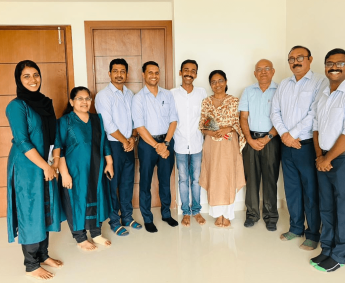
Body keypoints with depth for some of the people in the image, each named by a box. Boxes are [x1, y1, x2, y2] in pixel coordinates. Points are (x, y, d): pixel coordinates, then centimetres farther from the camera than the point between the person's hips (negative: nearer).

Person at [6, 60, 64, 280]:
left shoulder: (45, 102, 8)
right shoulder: (17, 105, -13)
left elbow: (54, 134, 10)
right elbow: (22, 142, -17)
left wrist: (55, 162, 0)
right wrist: (45, 167, -15)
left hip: (46, 166, 7)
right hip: (27, 167, -7)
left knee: (45, 210, 15)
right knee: (30, 214, 4)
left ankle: (43, 255, 32)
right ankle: (31, 265, 19)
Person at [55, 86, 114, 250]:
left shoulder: (97, 119, 7)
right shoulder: (65, 121, -8)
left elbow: (104, 142, 12)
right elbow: (58, 149, -12)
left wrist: (109, 163, 8)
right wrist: (64, 172, -18)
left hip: (96, 169, 5)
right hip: (76, 170, -5)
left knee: (96, 198, 12)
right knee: (78, 200, 5)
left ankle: (96, 233, 30)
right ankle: (80, 238, 23)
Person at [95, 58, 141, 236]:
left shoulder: (130, 94, 11)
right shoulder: (103, 95, -9)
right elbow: (107, 124, -16)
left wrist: (133, 137, -6)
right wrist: (124, 141, -11)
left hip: (128, 145, 6)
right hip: (112, 145, -6)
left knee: (128, 182, 13)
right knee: (112, 184, 4)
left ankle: (127, 217, 28)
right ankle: (114, 221, 19)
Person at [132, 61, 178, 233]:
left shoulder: (168, 95, 5)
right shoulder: (138, 98, -5)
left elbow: (173, 120, 1)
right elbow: (139, 126, -11)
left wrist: (165, 143, -10)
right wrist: (156, 145, -15)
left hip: (167, 141, 3)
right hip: (147, 143, -3)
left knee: (165, 180, 15)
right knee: (145, 182, 7)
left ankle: (166, 213, 32)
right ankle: (147, 219, 21)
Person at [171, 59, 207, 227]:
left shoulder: (202, 92, 1)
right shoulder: (172, 94, -2)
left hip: (197, 143, 1)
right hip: (180, 144, -1)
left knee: (196, 179, 10)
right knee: (183, 179, 9)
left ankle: (196, 210, 26)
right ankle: (186, 212, 23)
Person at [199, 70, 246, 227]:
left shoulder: (234, 101, 1)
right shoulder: (206, 102, 5)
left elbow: (239, 124, -1)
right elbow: (202, 126, 5)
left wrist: (228, 129, -18)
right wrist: (210, 132, -14)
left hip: (229, 145, -1)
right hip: (211, 145, 2)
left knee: (228, 177, 2)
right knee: (213, 177, 5)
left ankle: (227, 214, 17)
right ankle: (218, 214, 19)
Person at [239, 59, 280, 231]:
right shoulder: (248, 91, 8)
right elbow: (243, 117, 5)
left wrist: (267, 138, -13)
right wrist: (250, 139, -6)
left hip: (271, 140, -2)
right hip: (251, 139, 2)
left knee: (270, 179, 3)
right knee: (251, 177, 6)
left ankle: (270, 216, 15)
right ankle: (252, 213, 18)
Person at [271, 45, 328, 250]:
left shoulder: (320, 82, -7)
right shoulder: (283, 84, 12)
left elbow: (314, 114, -16)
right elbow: (275, 112, 7)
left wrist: (292, 134, -14)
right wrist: (284, 135, -8)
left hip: (308, 146, -5)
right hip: (287, 146, 5)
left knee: (311, 191, 4)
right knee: (292, 189, 14)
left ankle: (313, 234, 20)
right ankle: (296, 228, 29)